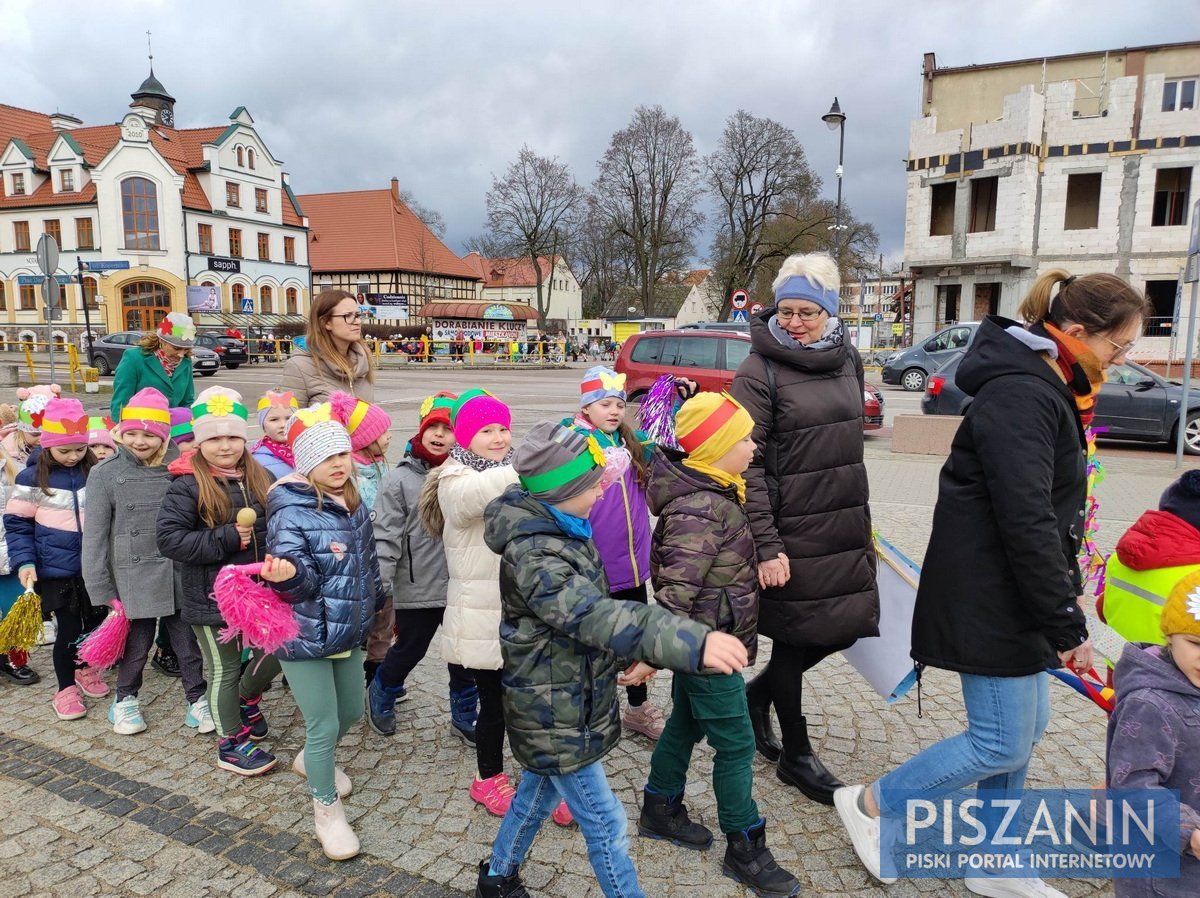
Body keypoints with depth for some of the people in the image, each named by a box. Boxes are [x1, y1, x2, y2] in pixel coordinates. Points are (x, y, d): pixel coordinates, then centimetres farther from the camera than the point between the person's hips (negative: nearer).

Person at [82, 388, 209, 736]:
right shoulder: (105, 475, -4)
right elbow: (94, 536, -2)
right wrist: (101, 591, -4)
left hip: (180, 574, 1)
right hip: (133, 578, -1)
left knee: (188, 641, 10)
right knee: (137, 645, 13)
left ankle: (197, 698, 27)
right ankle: (125, 698, 38)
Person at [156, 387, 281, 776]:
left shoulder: (260, 478, 2)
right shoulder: (187, 485, -13)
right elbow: (168, 538, -18)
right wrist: (226, 539, -23)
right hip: (212, 596, -5)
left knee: (276, 650, 13)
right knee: (224, 669, 10)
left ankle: (247, 699, 44)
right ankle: (232, 744, 28)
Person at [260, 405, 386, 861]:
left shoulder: (354, 506, 2)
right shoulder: (291, 513, -21)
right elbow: (302, 578, -27)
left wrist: (374, 607, 23)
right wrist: (288, 574, -49)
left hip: (349, 633, 7)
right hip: (305, 636, -7)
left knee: (351, 711, 22)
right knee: (324, 725, 1)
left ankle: (311, 760, 52)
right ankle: (327, 811, 24)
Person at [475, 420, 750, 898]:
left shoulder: (565, 526, -1)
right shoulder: (533, 556, -32)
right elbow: (596, 616, -46)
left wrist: (630, 655, 8)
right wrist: (694, 643, -55)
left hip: (568, 699, 9)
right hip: (556, 717, -9)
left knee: (539, 791, 27)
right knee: (606, 824, 5)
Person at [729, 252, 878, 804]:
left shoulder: (847, 359, 7)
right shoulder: (759, 371, -13)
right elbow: (747, 466, -16)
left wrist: (862, 518, 18)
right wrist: (766, 546, -20)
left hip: (844, 525, 7)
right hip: (791, 530, -7)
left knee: (845, 627, 13)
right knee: (794, 636, 6)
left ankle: (758, 692, 37)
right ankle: (795, 755, 27)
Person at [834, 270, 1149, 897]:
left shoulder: (1049, 390, 12)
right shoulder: (1019, 398, -21)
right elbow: (1028, 525, -25)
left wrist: (1067, 588, 13)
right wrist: (1069, 627, -20)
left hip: (1017, 589, 10)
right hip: (988, 596, -10)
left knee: (1028, 724, 17)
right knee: (1003, 743, -1)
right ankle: (869, 804, 17)